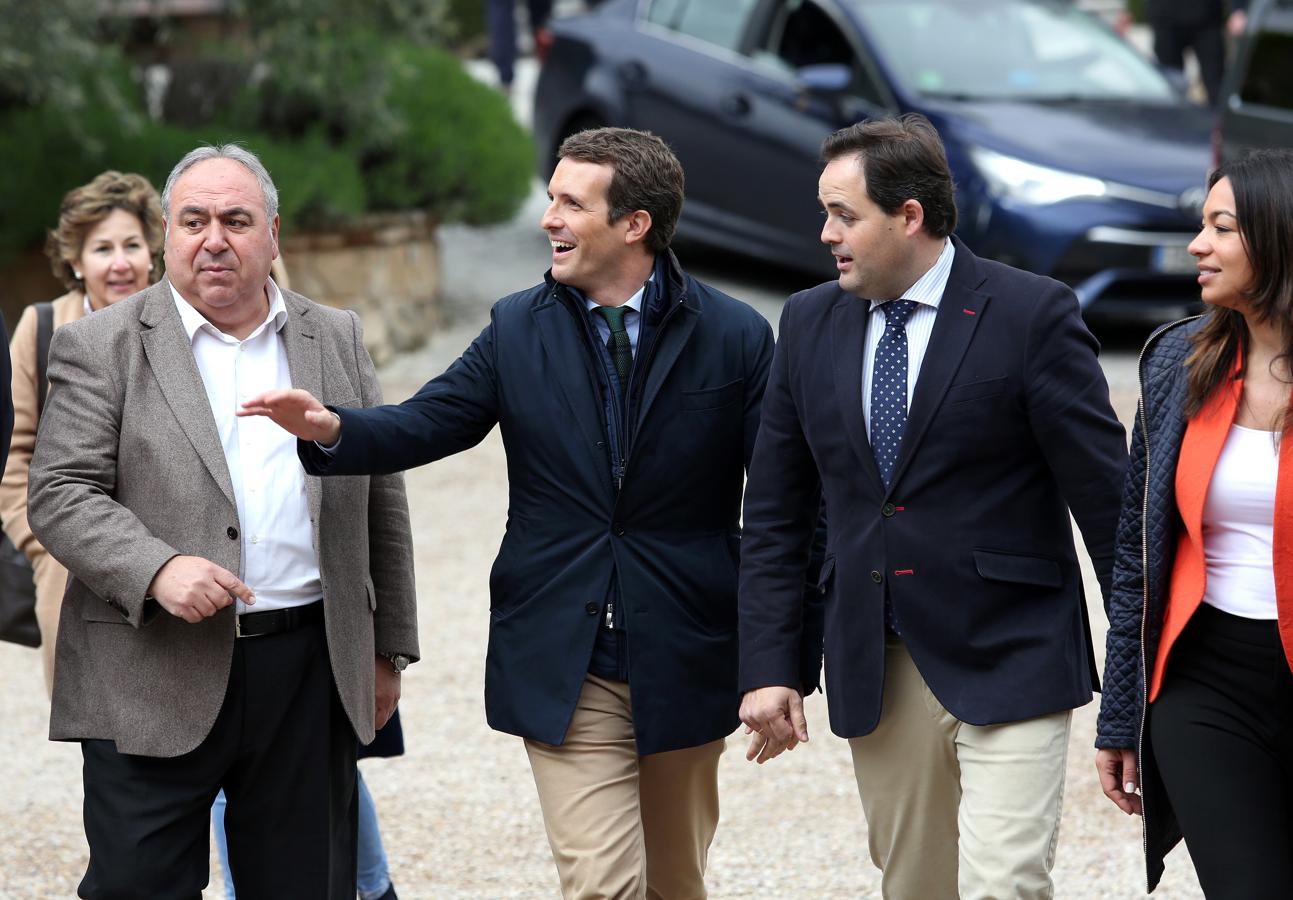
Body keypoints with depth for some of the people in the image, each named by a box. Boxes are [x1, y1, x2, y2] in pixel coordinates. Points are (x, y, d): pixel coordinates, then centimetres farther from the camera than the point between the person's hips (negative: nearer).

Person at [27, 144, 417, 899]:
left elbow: (381, 502, 15)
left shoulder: (337, 340, 13)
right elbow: (61, 495, -5)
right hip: (153, 682, -3)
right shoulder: (101, 348, 2)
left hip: (311, 677, 3)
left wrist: (389, 649, 13)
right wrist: (158, 569, -21)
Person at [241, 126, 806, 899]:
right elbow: (426, 424, -2)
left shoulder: (735, 337, -4)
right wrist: (331, 429, -23)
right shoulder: (519, 328, 3)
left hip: (685, 667, 0)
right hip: (565, 668, 0)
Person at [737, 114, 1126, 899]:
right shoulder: (810, 324, 7)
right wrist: (768, 667, 3)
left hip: (1008, 664, -5)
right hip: (875, 674, 5)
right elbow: (775, 516, 11)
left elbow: (1107, 497, -7)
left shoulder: (1033, 315, -8)